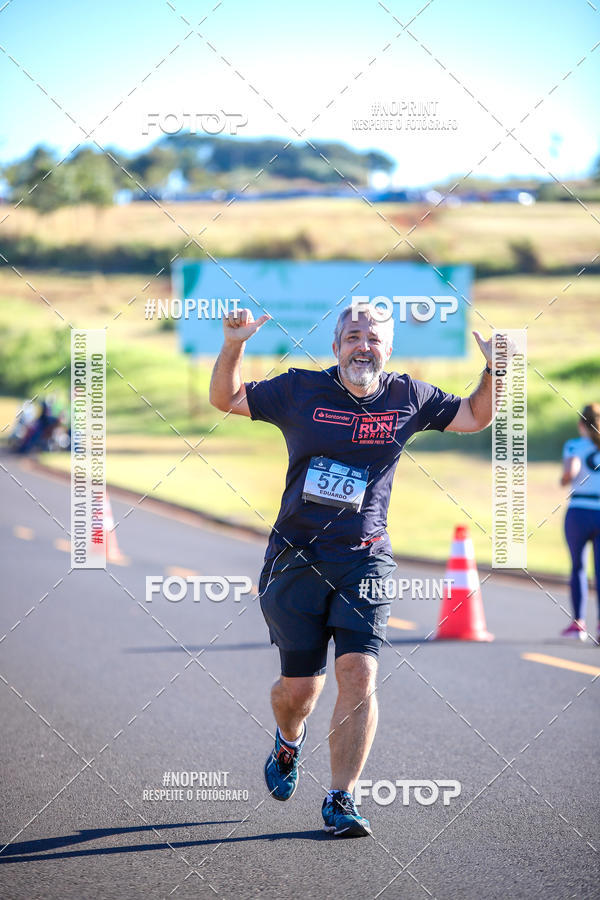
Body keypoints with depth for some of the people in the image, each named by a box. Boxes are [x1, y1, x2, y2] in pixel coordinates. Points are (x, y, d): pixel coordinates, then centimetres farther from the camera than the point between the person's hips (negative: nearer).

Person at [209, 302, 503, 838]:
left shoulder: (407, 398, 3)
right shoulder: (299, 391, 0)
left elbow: (475, 417, 16)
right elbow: (225, 400, 8)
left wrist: (493, 368, -2)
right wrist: (233, 346, -9)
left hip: (364, 561, 0)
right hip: (297, 558, 0)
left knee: (359, 674, -15)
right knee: (300, 686, 5)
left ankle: (340, 802, -8)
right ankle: (289, 743, 42)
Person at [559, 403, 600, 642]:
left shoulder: (574, 445, 0)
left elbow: (571, 470, -18)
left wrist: (564, 479, 4)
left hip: (578, 514, -1)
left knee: (578, 568, 15)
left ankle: (578, 623, 14)